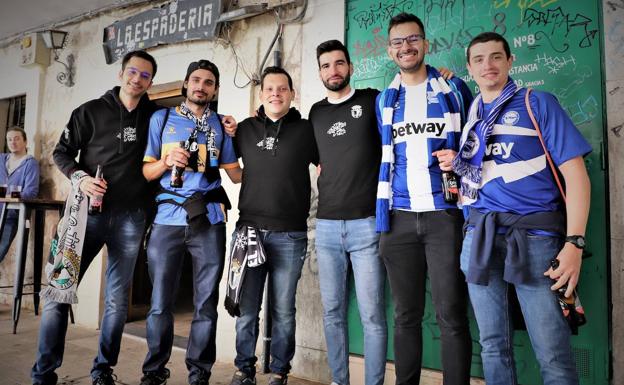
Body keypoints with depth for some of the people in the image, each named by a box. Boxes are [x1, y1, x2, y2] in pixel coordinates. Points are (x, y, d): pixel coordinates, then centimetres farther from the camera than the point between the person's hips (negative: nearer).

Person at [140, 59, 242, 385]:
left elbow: (236, 174, 10)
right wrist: (167, 161, -11)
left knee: (206, 303, 5)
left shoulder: (221, 126, 13)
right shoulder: (162, 119, 11)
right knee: (160, 302, 3)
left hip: (209, 222, 1)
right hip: (168, 220, 0)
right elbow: (146, 171, 8)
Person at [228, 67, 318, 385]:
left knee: (283, 310, 6)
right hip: (249, 228, 2)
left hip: (290, 235, -1)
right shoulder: (245, 129, 10)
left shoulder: (306, 130, 4)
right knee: (246, 309, 7)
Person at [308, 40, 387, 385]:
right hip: (326, 226, 4)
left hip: (367, 224, -4)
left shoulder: (372, 101, 3)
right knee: (332, 313, 10)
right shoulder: (316, 113, 15)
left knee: (372, 315, 0)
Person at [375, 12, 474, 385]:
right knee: (406, 315, 9)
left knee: (452, 315, -1)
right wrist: (382, 212, 11)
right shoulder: (384, 100, 14)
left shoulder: (454, 89, 7)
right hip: (399, 217, 3)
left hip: (445, 213, -2)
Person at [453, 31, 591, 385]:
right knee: (493, 346, 12)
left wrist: (574, 243, -13)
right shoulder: (470, 113, 15)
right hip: (481, 235, 4)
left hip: (534, 234, -3)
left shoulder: (539, 104, 3)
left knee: (554, 356, -2)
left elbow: (575, 174, -4)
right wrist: (455, 163, 4)